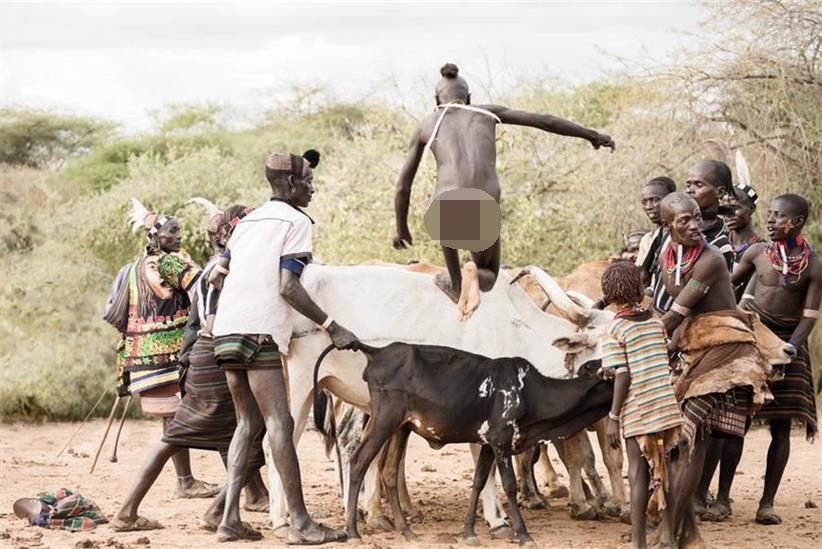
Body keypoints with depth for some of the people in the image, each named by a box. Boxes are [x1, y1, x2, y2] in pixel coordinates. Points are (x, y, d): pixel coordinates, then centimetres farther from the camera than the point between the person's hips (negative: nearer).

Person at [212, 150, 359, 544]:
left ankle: (230, 520, 5)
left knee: (248, 423, 12)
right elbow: (288, 287, -12)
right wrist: (332, 327, -11)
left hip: (226, 331, 8)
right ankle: (300, 524, -8)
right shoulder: (296, 221, -3)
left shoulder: (247, 222, 21)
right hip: (259, 332, -8)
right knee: (279, 423, -7)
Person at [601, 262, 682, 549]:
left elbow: (623, 377, -12)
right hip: (667, 405, 4)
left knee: (639, 472, 0)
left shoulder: (615, 330, -7)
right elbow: (667, 361, 10)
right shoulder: (655, 320, 8)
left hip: (638, 410, -4)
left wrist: (613, 418, -8)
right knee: (665, 470, 14)